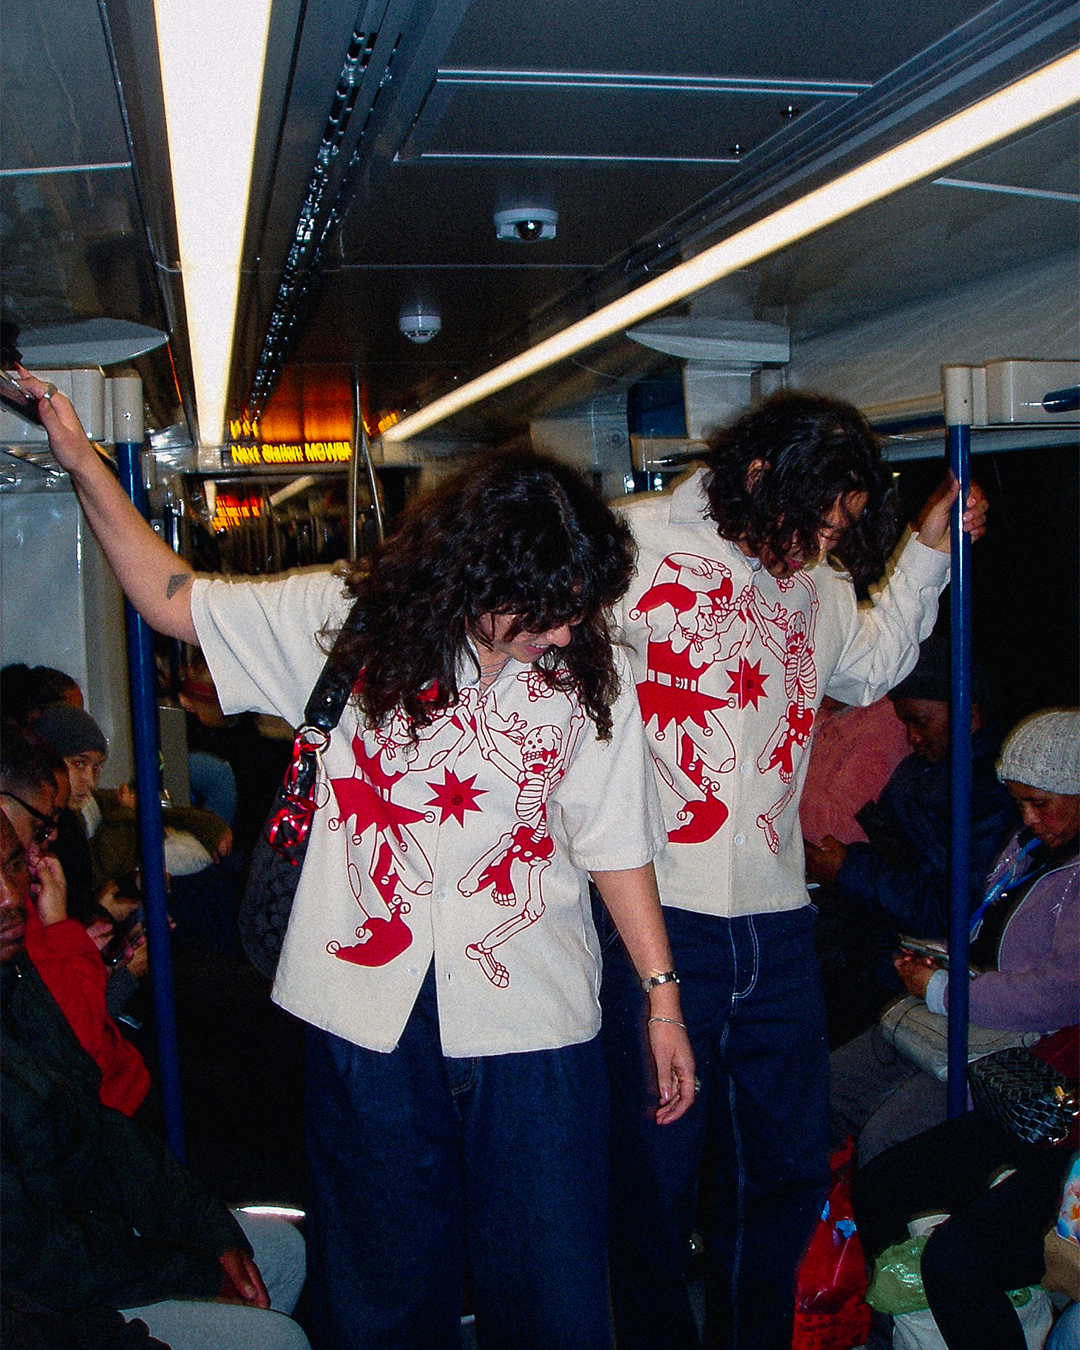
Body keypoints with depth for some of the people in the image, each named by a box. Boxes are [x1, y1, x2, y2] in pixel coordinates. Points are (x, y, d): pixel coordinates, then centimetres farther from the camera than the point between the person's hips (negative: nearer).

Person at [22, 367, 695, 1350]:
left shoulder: (592, 674, -4)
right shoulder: (348, 622, -4)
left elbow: (617, 846, 4)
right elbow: (172, 597, 6)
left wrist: (662, 995, 6)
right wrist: (85, 464, 1)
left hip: (536, 1024, 0)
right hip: (370, 1016, 1)